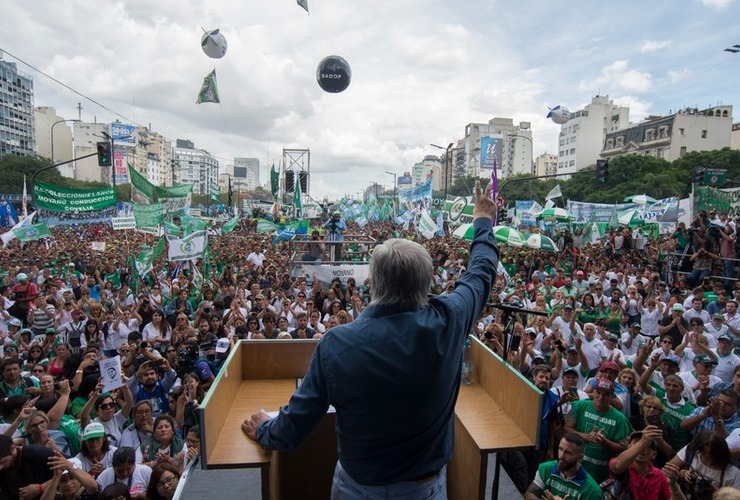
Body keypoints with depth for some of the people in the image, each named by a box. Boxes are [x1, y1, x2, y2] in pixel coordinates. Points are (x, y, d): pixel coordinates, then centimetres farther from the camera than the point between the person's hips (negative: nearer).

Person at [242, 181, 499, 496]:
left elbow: (295, 426, -15)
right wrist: (483, 222, 14)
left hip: (357, 486, -1)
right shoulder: (447, 322, -24)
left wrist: (264, 431, 7)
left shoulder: (336, 344, -28)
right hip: (426, 486, 2)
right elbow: (481, 272, -3)